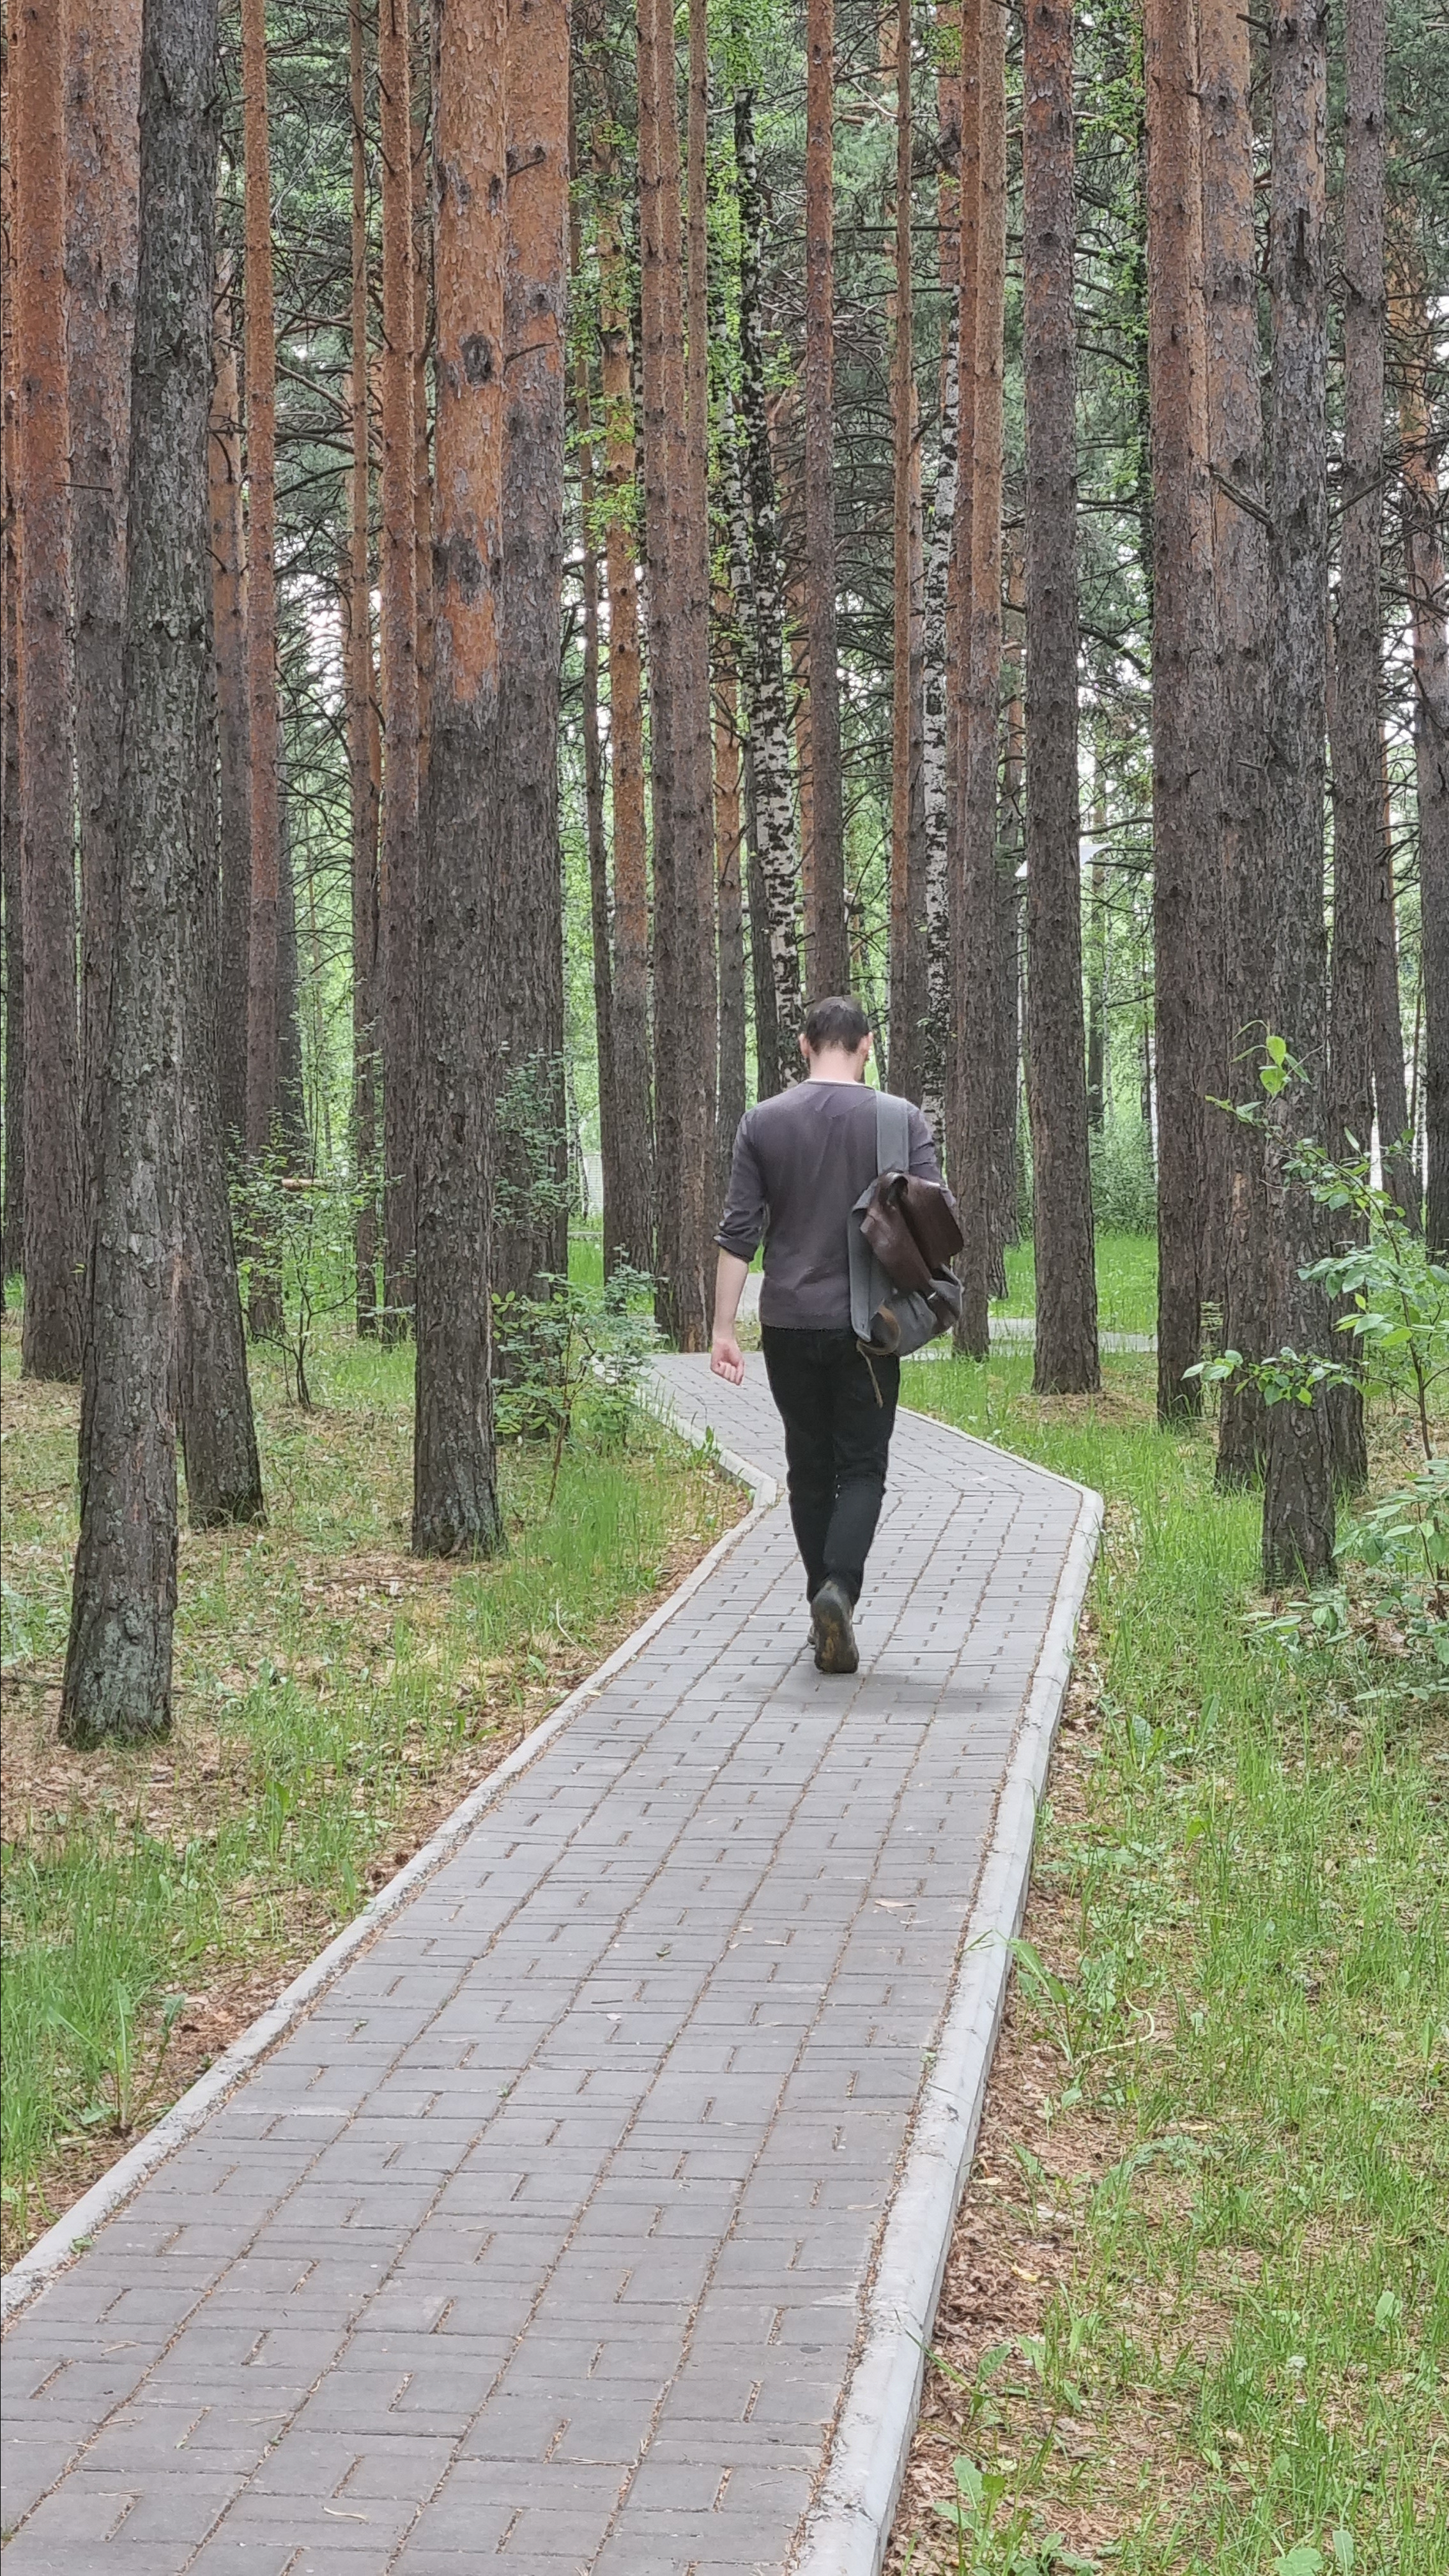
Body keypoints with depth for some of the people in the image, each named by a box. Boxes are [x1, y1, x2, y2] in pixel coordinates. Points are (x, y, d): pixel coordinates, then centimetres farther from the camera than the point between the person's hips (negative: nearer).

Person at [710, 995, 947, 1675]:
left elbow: (738, 1233, -2)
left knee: (809, 1468, 13)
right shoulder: (900, 1121, -3)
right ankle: (839, 1587, -20)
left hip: (789, 1325, 2)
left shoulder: (763, 1122, 1)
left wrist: (724, 1327, -1)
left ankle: (824, 1603, 16)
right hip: (867, 1326, -2)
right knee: (862, 1467, 2)